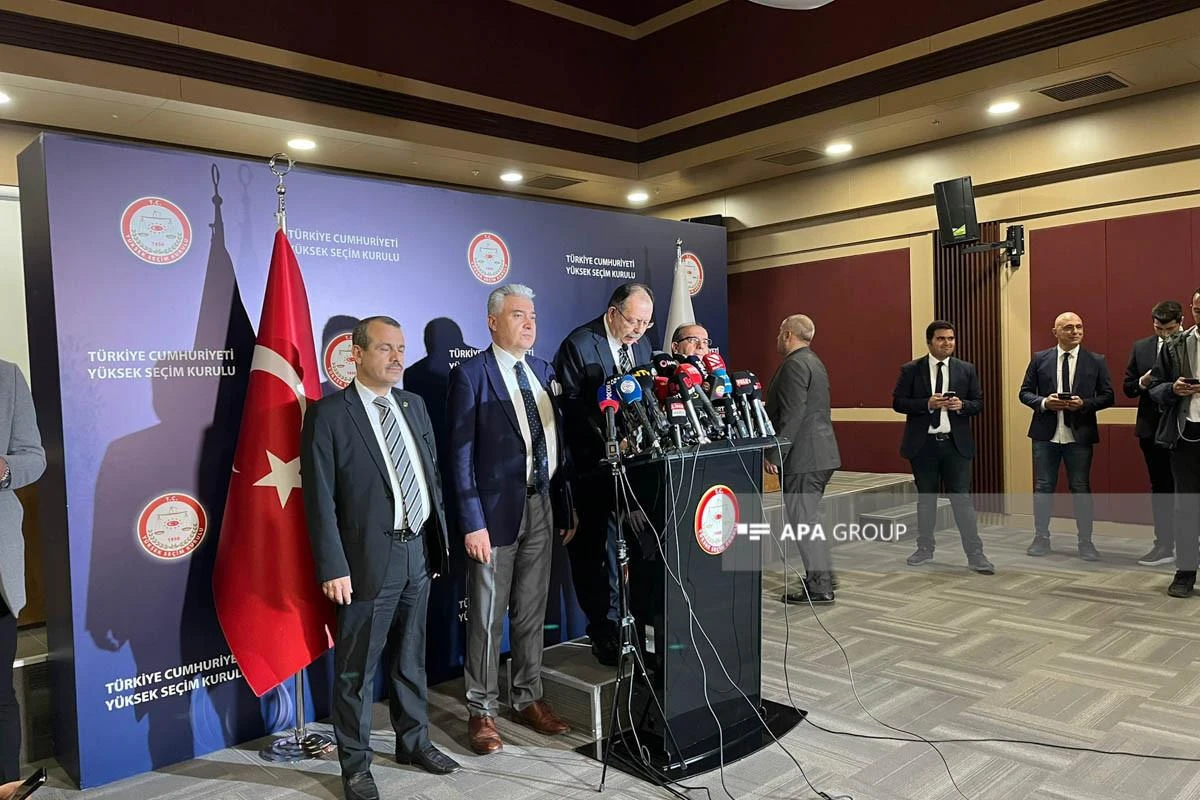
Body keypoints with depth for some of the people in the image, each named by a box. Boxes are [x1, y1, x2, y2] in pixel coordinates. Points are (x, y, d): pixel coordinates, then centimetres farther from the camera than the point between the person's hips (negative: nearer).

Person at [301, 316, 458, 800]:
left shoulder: (413, 405, 9)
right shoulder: (329, 414, -9)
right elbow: (320, 499, -12)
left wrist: (439, 543, 12)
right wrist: (333, 568, -15)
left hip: (418, 552, 6)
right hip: (368, 559, -6)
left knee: (411, 659, 20)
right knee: (357, 670, 8)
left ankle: (414, 742, 37)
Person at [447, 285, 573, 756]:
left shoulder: (544, 372, 11)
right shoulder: (471, 374, -7)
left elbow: (557, 442, 12)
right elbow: (461, 455, -10)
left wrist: (565, 505, 9)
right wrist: (472, 523, -15)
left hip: (542, 506, 6)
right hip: (497, 509, -5)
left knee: (531, 611, 16)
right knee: (487, 617, 6)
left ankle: (528, 698, 31)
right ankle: (482, 710, 21)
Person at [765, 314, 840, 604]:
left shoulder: (794, 365, -15)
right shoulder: (814, 362, 18)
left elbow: (792, 415, -22)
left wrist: (774, 455, -19)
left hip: (803, 456, -11)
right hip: (820, 453, 11)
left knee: (804, 520, -5)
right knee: (809, 518, 19)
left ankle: (818, 586, 0)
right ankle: (822, 576, 28)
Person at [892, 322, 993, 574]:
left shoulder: (967, 369, 6)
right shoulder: (911, 370, 1)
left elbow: (978, 403, 8)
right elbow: (898, 402, -2)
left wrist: (962, 405, -14)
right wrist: (927, 404, -16)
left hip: (956, 444, 0)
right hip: (923, 444, 0)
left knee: (962, 498, -3)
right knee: (925, 498, 11)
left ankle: (975, 555, 1)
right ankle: (925, 548, 25)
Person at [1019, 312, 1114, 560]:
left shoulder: (1096, 361, 3)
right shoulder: (1040, 359, 4)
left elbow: (1107, 396, 3)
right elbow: (1025, 392, 6)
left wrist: (1084, 404, -15)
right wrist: (1043, 402, -13)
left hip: (1079, 435, -1)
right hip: (1046, 434, 1)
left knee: (1081, 488, 4)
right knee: (1043, 487, 6)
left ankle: (1085, 542, 15)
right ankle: (1041, 538, 18)